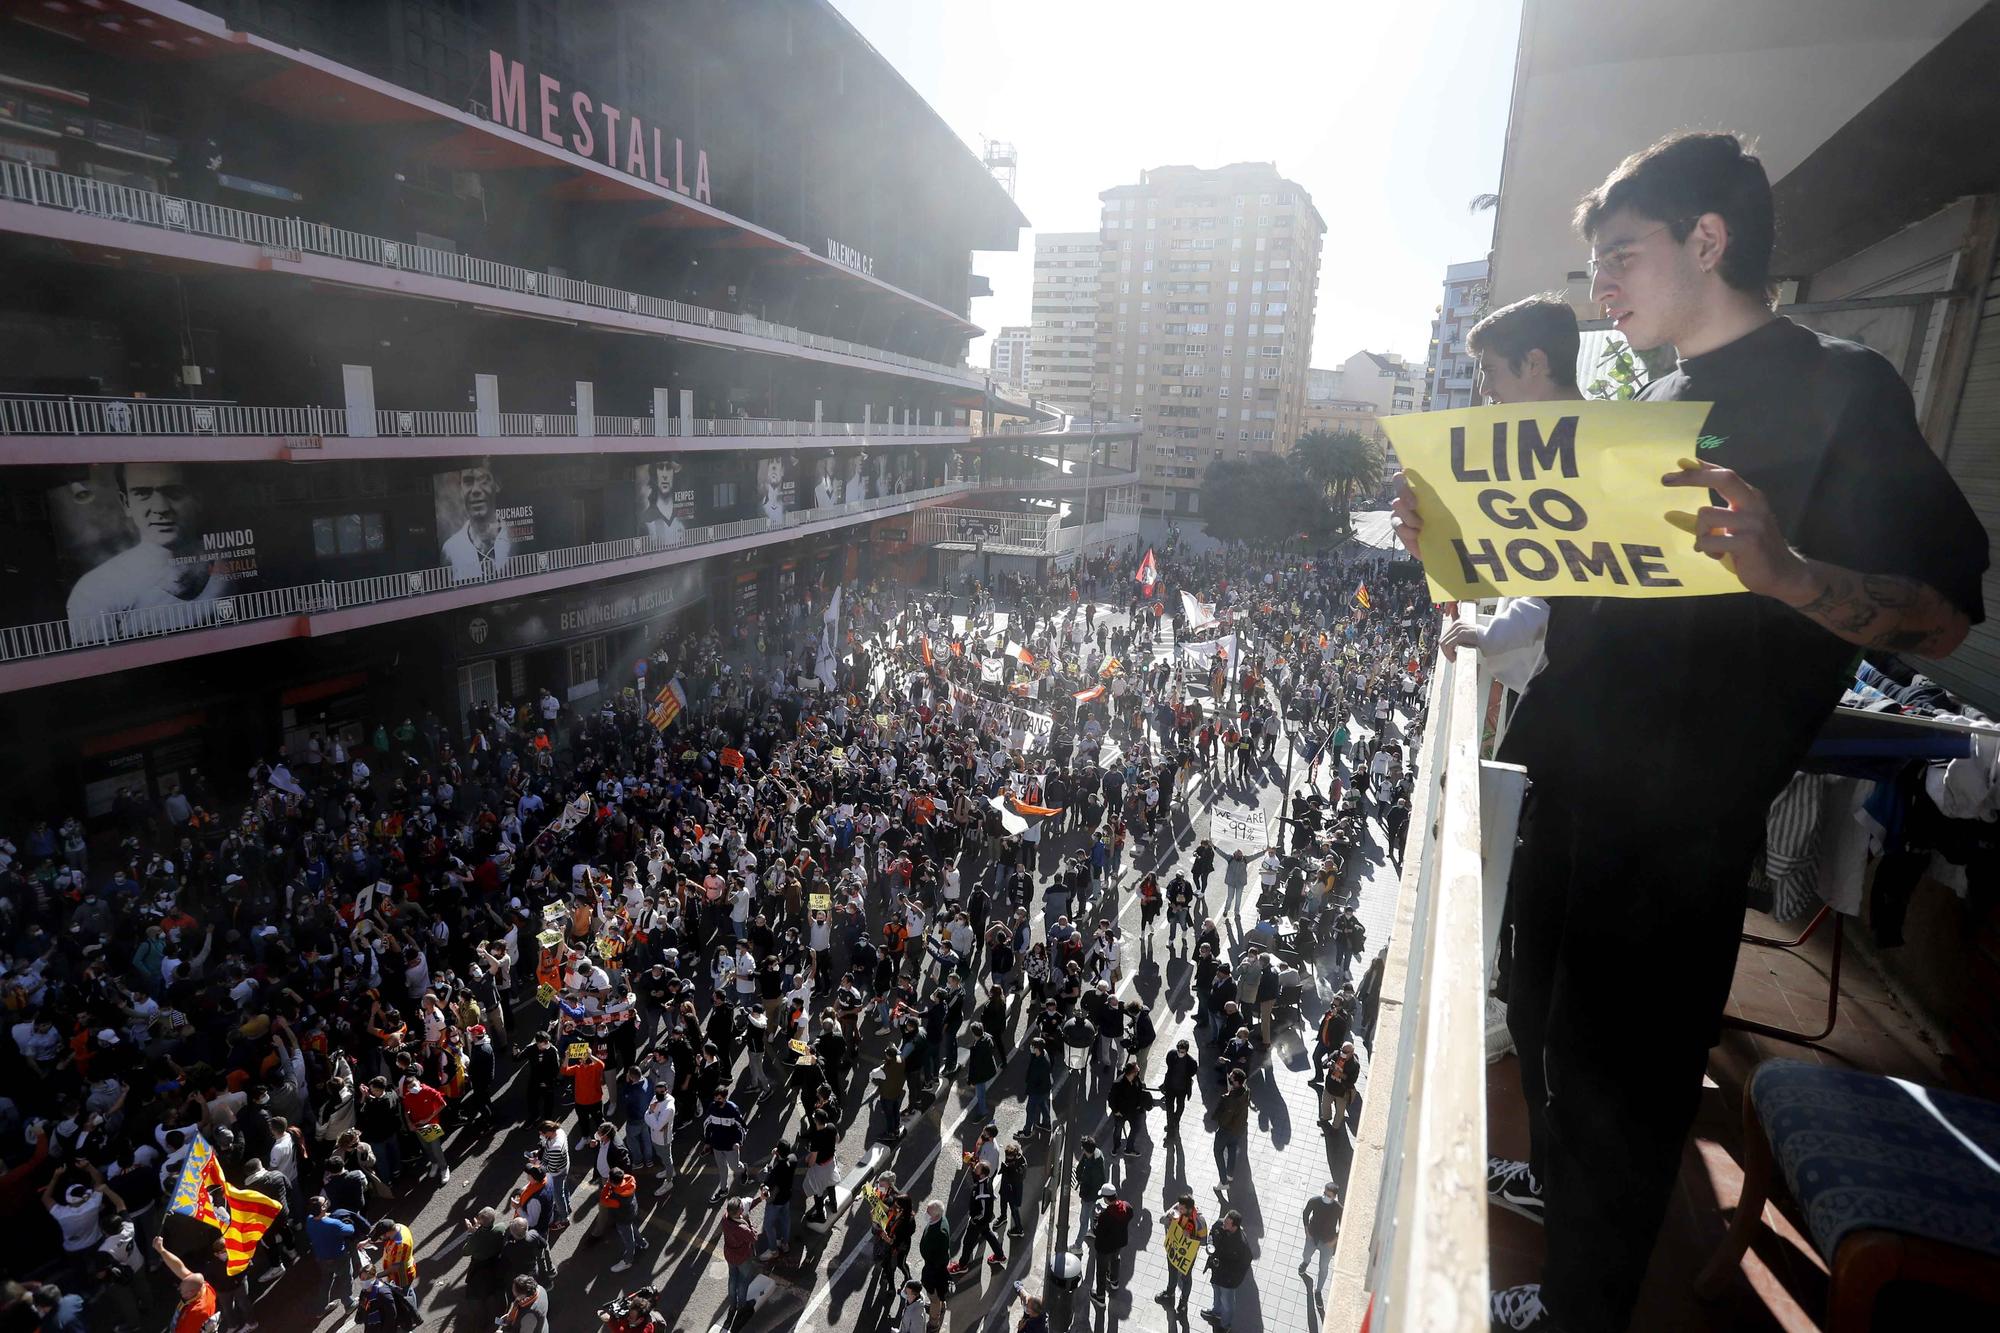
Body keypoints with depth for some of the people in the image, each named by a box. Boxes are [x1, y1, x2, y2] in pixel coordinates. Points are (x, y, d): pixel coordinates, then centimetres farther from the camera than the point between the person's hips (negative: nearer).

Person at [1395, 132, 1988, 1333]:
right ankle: (1556, 1168, 49)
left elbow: (1942, 619, -15)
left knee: (1620, 1055, 7)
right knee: (1543, 1002, 24)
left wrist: (1782, 567, -35)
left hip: (1682, 815, -8)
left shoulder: (1841, 389, -10)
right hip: (1574, 776, 8)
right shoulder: (1660, 404, 13)